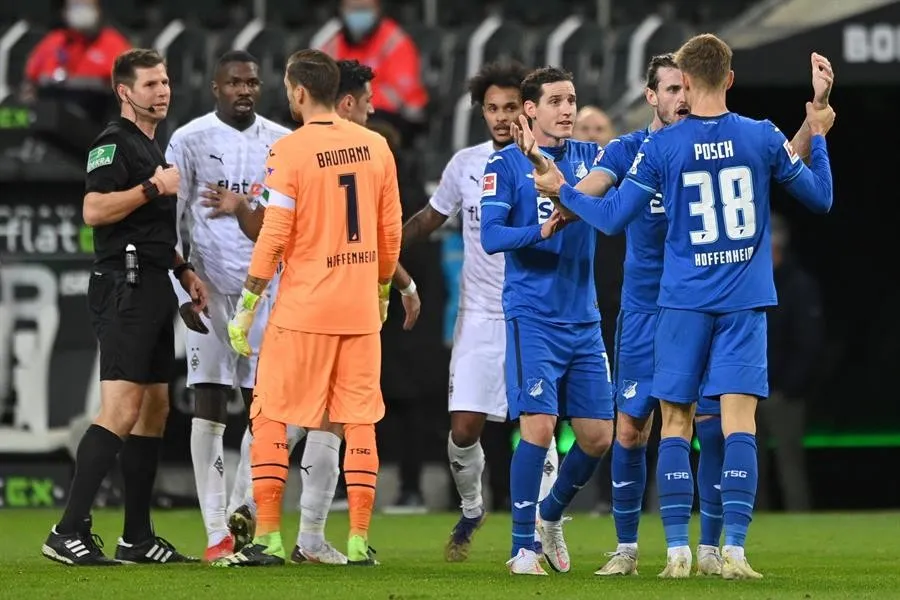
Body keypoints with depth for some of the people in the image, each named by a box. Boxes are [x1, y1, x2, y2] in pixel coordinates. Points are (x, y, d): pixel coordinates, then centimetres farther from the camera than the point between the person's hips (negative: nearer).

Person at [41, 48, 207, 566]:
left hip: (154, 290, 10)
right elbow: (94, 210, -21)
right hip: (125, 286, -10)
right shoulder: (114, 143, -8)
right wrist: (155, 187, -18)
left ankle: (138, 538, 13)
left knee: (155, 409, 9)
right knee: (122, 410, -17)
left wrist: (184, 270, 21)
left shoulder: (153, 148, 21)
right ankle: (70, 532, -19)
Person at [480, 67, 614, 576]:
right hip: (533, 317, -5)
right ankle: (524, 547, -3)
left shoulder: (590, 156, 11)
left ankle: (552, 515, 30)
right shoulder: (506, 164, -2)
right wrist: (542, 231, -26)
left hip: (584, 319, 5)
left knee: (598, 436, 4)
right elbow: (491, 236, -10)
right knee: (539, 426, -14)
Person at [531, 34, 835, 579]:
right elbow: (820, 199, 9)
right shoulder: (763, 138, -2)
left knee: (676, 422, 7)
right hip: (745, 304, 0)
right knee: (739, 418, -4)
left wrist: (561, 190, 16)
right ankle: (734, 549, -12)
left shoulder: (661, 147, -5)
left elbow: (613, 218, -1)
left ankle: (678, 549, 2)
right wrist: (818, 138, 23)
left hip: (684, 303, 0)